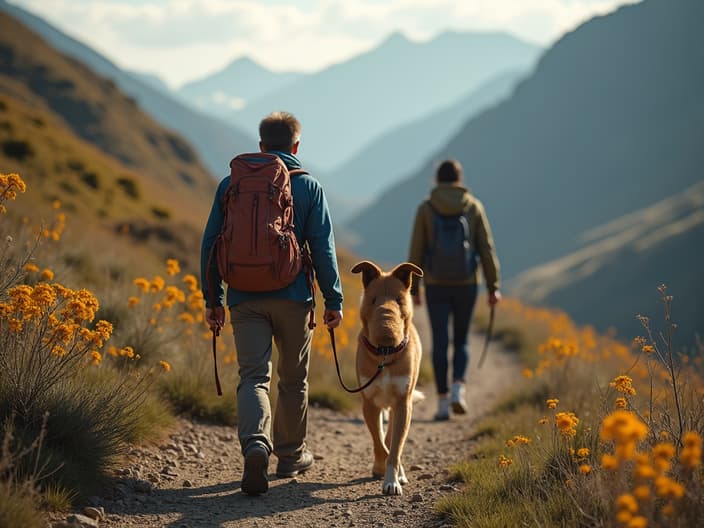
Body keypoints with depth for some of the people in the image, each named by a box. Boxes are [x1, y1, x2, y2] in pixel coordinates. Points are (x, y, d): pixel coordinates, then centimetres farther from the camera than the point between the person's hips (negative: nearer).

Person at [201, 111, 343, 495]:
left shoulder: (231, 184, 5)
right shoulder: (308, 187, 0)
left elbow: (210, 244, 6)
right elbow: (323, 247, -3)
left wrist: (213, 299, 12)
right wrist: (333, 300, 3)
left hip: (245, 298, 1)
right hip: (293, 297, -1)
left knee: (253, 376, -3)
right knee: (293, 380, 14)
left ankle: (255, 444, -28)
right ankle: (291, 455, 26)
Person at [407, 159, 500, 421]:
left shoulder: (425, 208, -3)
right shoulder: (474, 206, 0)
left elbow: (416, 251, -3)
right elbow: (486, 249, -2)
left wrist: (413, 288, 5)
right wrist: (493, 287, 2)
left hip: (436, 285, -1)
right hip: (466, 284, 1)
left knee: (440, 343, 4)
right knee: (461, 340, 15)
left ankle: (443, 403, 1)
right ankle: (458, 390, -7)